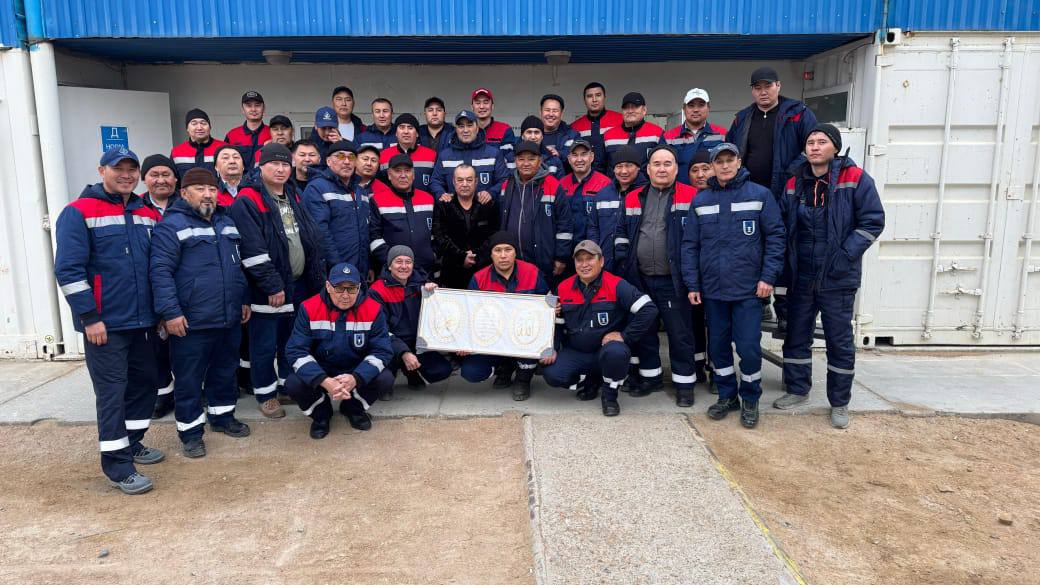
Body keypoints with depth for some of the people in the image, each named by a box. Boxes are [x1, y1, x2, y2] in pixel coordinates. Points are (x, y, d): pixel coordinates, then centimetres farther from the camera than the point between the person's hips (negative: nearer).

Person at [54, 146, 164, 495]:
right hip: (106, 325, -6)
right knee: (112, 393, -2)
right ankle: (117, 467, 5)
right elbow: (68, 270, -13)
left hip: (144, 322, 6)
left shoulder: (149, 215, 10)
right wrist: (89, 318, -16)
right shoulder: (79, 213, -8)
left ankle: (132, 444, 32)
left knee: (143, 383, 15)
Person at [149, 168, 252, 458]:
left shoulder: (227, 222, 14)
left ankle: (222, 416, 36)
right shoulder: (171, 226, -9)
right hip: (190, 323, -6)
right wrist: (170, 312, -20)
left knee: (225, 372, 18)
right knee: (189, 380, 5)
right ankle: (191, 431, 18)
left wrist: (244, 300, 19)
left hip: (229, 319, 7)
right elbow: (161, 272, -15)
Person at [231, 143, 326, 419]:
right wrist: (272, 285, -21)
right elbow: (252, 249, -18)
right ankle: (266, 394, 19)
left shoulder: (295, 198, 14)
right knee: (265, 345, 4)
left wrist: (319, 278, 9)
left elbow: (313, 241, 16)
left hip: (300, 285, 7)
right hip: (267, 289, -6)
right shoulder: (247, 202, -10)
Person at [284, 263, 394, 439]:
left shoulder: (373, 309, -15)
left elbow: (382, 351, -15)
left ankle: (354, 408, 8)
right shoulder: (309, 309, -15)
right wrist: (324, 381, -34)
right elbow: (296, 350, -18)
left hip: (358, 371, 1)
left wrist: (356, 378, -33)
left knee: (386, 379, -25)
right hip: (319, 372, 0)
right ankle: (321, 413, 7)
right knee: (293, 384, -28)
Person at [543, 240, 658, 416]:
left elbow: (648, 310, -18)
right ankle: (591, 380, 12)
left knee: (616, 352, -38)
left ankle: (609, 396, -7)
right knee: (551, 374, -21)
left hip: (607, 347, -4)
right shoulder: (563, 288, 2)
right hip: (575, 353, 4)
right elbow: (556, 323, 11)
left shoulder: (616, 286, -12)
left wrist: (625, 336, -18)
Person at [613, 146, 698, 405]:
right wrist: (623, 258, 4)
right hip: (639, 279, 4)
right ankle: (650, 376, 30)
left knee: (680, 333, 3)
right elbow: (622, 231, 15)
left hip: (673, 280, -4)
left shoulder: (690, 197, -4)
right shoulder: (633, 198, 8)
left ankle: (684, 382, 17)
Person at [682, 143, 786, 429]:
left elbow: (775, 236, -3)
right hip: (712, 289, 3)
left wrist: (768, 276, -10)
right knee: (718, 345, 11)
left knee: (749, 347, -2)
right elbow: (690, 245, 6)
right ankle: (727, 395, 28)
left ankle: (750, 399, 18)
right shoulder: (700, 201, 7)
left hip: (748, 288, -3)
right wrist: (692, 284, 1)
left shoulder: (760, 195, -1)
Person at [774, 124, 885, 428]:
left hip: (837, 278, -4)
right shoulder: (795, 183, 7)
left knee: (839, 340, 5)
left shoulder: (856, 180, -7)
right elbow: (783, 225, 15)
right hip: (800, 277, 4)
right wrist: (788, 261, 5)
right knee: (796, 335, 13)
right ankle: (797, 389, 30)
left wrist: (844, 255, -16)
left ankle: (839, 402, 19)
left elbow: (873, 221, -8)